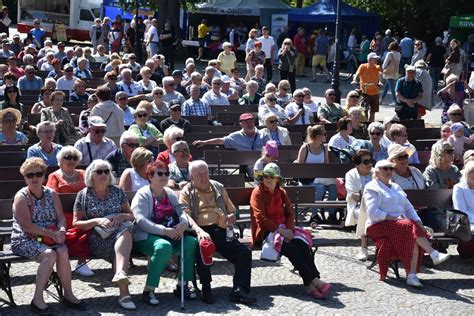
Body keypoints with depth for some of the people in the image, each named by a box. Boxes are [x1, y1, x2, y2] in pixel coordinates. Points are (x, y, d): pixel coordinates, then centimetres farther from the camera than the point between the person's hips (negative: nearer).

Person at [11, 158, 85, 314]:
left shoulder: (51, 194, 13)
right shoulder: (21, 197, -5)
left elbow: (61, 217, 9)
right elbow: (27, 226, -14)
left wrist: (61, 230, -14)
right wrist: (52, 234, -19)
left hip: (51, 238, 4)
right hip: (25, 241, -4)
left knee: (63, 252, -28)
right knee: (50, 255, -33)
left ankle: (68, 295, -16)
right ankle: (37, 299, -25)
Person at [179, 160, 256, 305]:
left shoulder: (218, 188, 25)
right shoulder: (186, 192, 11)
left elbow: (232, 210, 30)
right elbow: (186, 216, -5)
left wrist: (231, 218, 4)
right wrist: (199, 230, -25)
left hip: (221, 231, 4)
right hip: (201, 231, -4)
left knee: (244, 252, -19)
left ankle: (239, 290, -18)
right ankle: (206, 290, -21)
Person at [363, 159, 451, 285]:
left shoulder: (396, 187, 26)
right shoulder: (372, 188, 2)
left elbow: (408, 207, 24)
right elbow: (373, 213, -11)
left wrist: (418, 221, 5)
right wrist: (392, 218, -17)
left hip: (398, 223, 6)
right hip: (380, 225, -6)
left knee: (414, 239, -27)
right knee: (410, 227, -32)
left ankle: (412, 275, -33)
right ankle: (434, 254, -34)